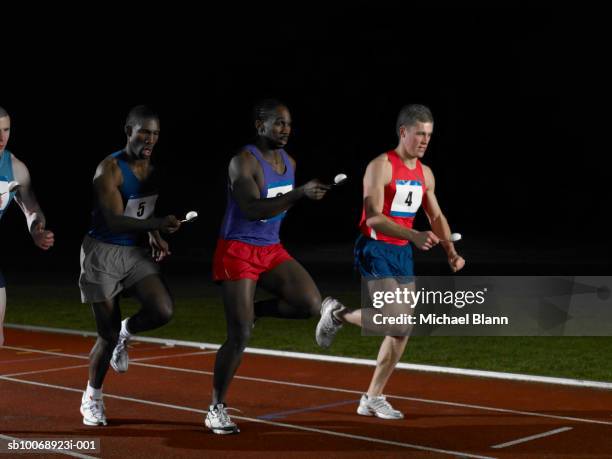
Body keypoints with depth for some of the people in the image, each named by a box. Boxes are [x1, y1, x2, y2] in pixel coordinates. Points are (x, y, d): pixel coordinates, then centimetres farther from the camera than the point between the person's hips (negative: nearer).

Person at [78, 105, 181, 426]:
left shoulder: (152, 170, 5)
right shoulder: (110, 169, -18)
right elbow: (114, 221, -27)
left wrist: (156, 238, 4)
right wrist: (158, 224, -38)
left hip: (135, 252, 6)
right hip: (102, 254, -6)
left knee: (164, 311, -17)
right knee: (108, 334, -1)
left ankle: (125, 333, 16)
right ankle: (92, 397, 23)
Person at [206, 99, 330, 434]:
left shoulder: (289, 162, 7)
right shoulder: (243, 162, -17)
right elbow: (252, 209, -30)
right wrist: (300, 193, -36)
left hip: (272, 250, 7)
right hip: (238, 252, -7)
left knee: (311, 305, -14)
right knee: (240, 336, -7)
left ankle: (253, 311, 13)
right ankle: (216, 410, 10)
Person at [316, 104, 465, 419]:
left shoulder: (425, 174, 10)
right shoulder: (381, 166, -14)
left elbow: (436, 217, 17)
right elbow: (373, 217, -23)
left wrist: (451, 252, 2)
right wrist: (414, 236, -33)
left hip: (403, 252, 8)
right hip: (375, 250, -8)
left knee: (403, 329, 4)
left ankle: (372, 398, 14)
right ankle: (338, 314, 7)